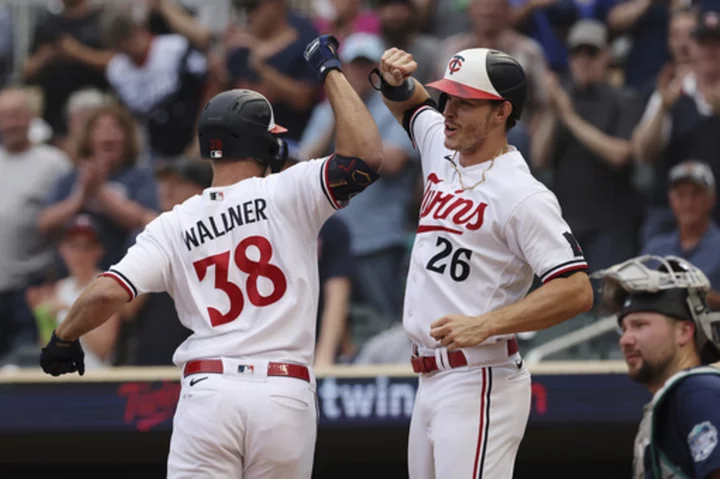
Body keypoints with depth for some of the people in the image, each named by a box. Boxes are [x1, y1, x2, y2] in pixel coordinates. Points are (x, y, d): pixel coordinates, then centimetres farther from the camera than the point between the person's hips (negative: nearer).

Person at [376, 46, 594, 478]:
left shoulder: (523, 196, -15)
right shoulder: (443, 152, 10)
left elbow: (577, 291, -21)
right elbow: (410, 105, 32)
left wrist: (486, 325, -29)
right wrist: (394, 81, 7)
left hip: (480, 386, -9)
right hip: (431, 380, 9)